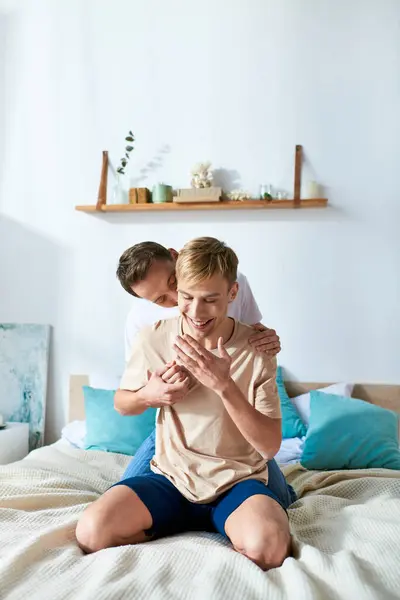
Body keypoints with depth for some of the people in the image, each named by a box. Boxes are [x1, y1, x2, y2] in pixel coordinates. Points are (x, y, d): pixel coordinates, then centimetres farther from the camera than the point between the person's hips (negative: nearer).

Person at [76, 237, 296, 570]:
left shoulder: (256, 349, -11)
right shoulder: (152, 339, -6)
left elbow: (270, 446, -12)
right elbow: (121, 403, 11)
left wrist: (224, 385, -26)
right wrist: (148, 395, -14)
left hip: (238, 480, -2)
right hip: (171, 479, 3)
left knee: (266, 548, -34)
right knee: (92, 531, -22)